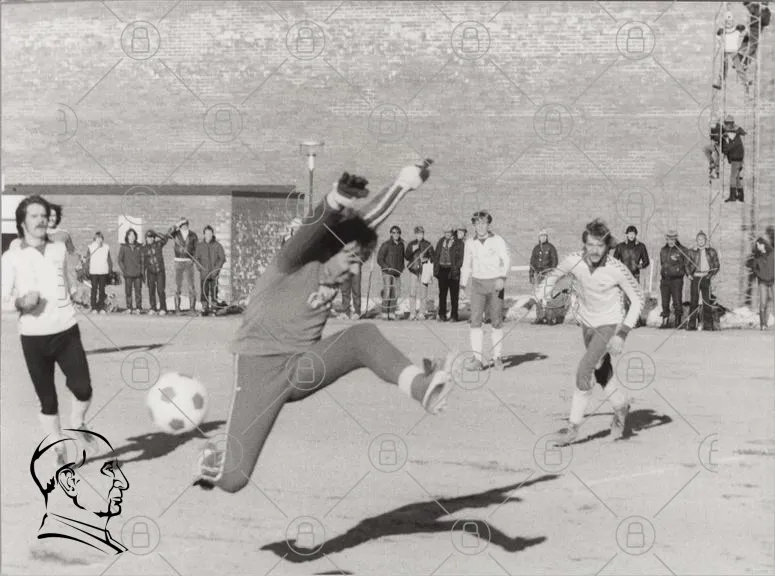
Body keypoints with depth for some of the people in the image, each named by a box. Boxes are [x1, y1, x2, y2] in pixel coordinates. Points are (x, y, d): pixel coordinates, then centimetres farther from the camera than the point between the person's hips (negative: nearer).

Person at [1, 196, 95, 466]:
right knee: (47, 400, 5)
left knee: (83, 388, -14)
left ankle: (77, 423, 16)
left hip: (67, 331, 2)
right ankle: (60, 452, 20)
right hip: (34, 337, -2)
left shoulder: (60, 249, 9)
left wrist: (73, 291, 10)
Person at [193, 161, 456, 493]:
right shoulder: (295, 264, -16)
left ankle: (421, 387, -34)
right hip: (261, 366, -5)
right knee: (234, 479, -10)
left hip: (303, 367, 6)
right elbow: (314, 227, -37)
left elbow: (369, 219, 3)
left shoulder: (336, 270, 2)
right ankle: (212, 459, 25)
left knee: (364, 335, -23)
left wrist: (406, 182, -1)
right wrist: (339, 197, -55)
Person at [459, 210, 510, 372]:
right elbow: (466, 265, 18)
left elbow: (507, 260, -10)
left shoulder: (497, 241, -2)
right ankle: (477, 359, -10)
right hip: (477, 284, 2)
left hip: (495, 284, -2)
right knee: (475, 320, -9)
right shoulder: (470, 243, 8)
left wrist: (502, 278, -24)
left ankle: (497, 357, 15)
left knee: (496, 321, 3)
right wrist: (462, 284, 12)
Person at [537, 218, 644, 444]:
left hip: (610, 324, -5)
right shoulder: (573, 261, -19)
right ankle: (621, 407, 45)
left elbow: (637, 299, -15)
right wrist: (544, 294, -17)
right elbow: (553, 276, 2)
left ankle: (573, 425, -4)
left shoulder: (617, 269, -27)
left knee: (584, 370, -16)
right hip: (587, 322, 5)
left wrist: (622, 334, -22)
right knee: (602, 373, 20)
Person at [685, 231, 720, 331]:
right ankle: (692, 325, 0)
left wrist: (711, 274, -6)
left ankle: (708, 325, -1)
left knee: (707, 301, -4)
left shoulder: (711, 251, 9)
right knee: (693, 301, -3)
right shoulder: (692, 252, 11)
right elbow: (687, 265, 16)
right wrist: (689, 274, -1)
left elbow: (716, 266, 8)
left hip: (706, 278, -1)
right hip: (695, 278, 1)